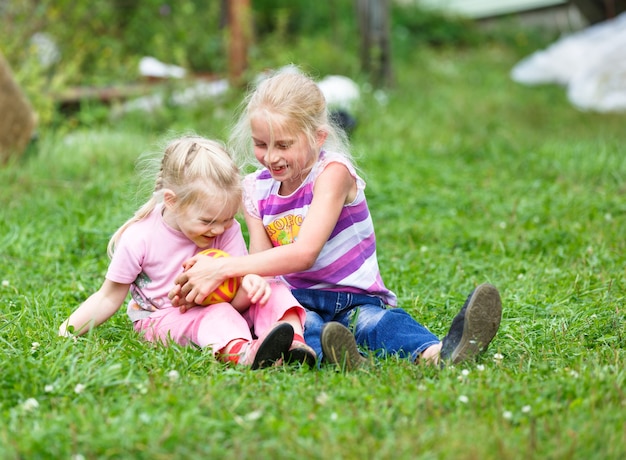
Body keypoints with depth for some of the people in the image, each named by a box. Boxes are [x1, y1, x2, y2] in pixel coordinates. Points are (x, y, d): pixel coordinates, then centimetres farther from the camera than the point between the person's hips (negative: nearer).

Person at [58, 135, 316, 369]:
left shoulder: (227, 229, -9)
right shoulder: (139, 238, -16)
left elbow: (235, 299, -14)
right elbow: (109, 298, -5)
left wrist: (250, 283, -37)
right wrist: (67, 331, -14)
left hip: (215, 313, 4)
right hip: (161, 319, -4)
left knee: (273, 291, -18)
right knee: (215, 314, -35)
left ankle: (294, 342, -44)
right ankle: (244, 353, -65)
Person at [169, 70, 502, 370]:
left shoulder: (333, 171, -12)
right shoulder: (256, 189, 7)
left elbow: (304, 253, -23)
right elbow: (260, 264, 1)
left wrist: (222, 268, -25)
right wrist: (209, 281, -19)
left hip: (356, 299, -3)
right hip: (297, 300, 3)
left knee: (376, 320, -37)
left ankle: (437, 352, -68)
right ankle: (326, 353, -66)